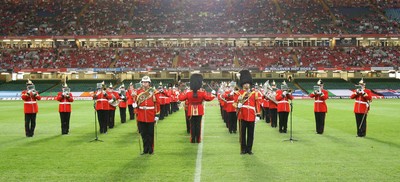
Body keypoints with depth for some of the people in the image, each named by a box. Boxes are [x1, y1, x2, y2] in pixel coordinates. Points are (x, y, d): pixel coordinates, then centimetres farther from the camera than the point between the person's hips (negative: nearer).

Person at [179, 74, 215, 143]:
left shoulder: (188, 93, -7)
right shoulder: (202, 92, -10)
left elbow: (181, 98, -2)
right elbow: (208, 98, -8)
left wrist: (182, 93, 16)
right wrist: (213, 94, 10)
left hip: (191, 111, 1)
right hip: (199, 111, -1)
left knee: (192, 125, 5)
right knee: (198, 125, 4)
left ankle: (193, 139, 6)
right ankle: (198, 139, 6)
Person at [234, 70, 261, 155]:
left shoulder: (254, 93, 8)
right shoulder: (239, 93, 4)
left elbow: (257, 104, 8)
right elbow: (235, 102, 1)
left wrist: (257, 115, 3)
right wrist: (238, 105, -23)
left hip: (251, 117, 1)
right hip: (242, 116, -1)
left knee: (251, 134, 5)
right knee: (242, 133, 3)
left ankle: (249, 149, 14)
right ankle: (243, 149, 11)